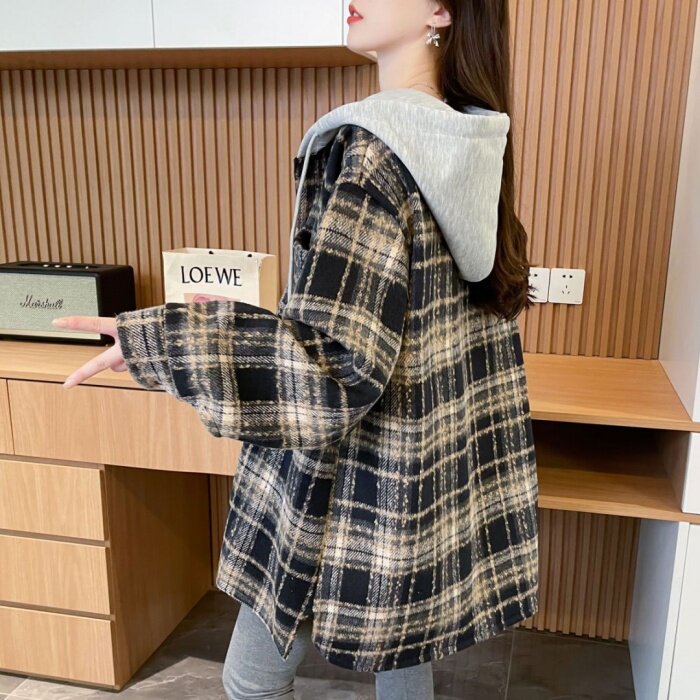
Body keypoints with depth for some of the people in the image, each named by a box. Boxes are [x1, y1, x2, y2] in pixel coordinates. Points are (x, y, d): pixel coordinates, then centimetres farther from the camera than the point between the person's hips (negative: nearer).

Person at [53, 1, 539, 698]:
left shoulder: (371, 148, -21)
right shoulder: (469, 144, 4)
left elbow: (335, 361, -28)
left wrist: (153, 341, -26)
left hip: (358, 483, -8)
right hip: (441, 472, 8)